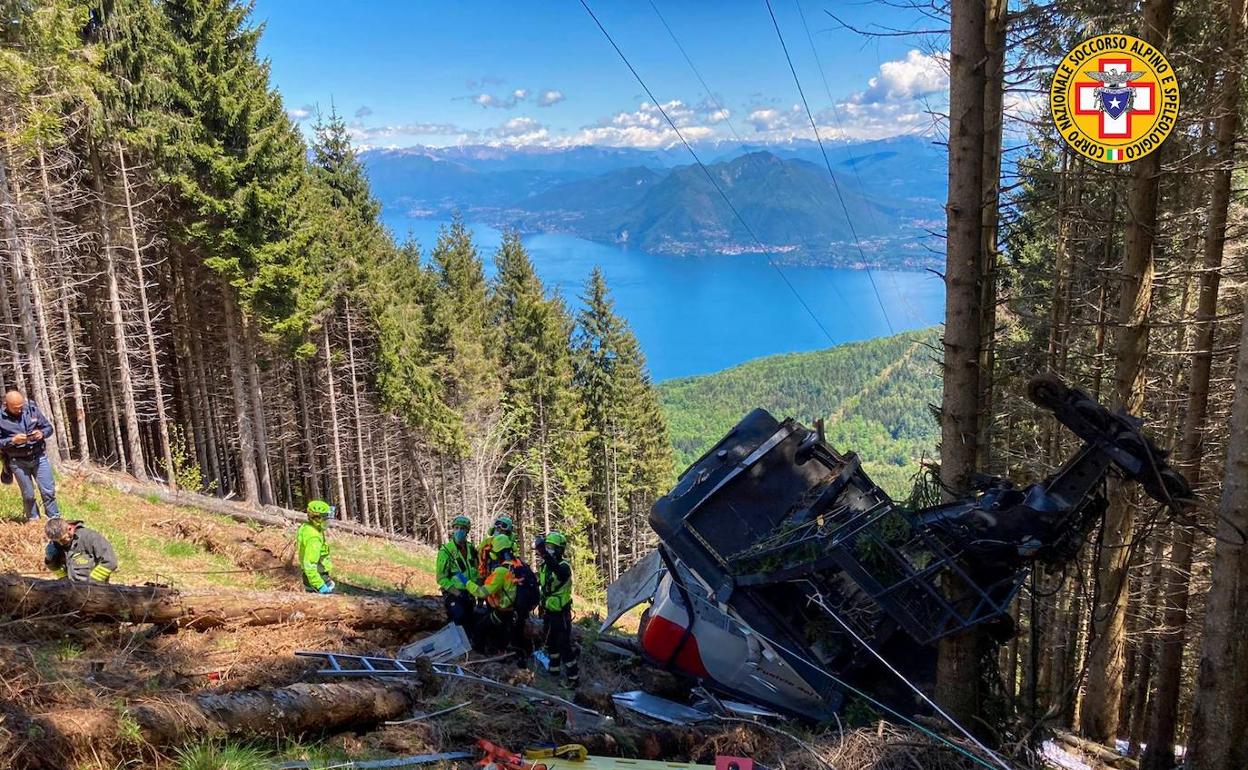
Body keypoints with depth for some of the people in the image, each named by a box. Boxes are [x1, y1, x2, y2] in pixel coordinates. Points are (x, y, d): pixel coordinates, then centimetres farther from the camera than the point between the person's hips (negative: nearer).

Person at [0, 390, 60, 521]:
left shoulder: (32, 409, -3)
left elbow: (48, 427, 6)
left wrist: (42, 433, -15)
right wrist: (13, 440, -22)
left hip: (39, 457, 1)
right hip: (18, 462, -1)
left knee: (48, 491, 1)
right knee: (28, 495, 9)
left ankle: (55, 519, 13)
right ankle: (33, 520, 26)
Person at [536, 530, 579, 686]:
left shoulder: (564, 566, -20)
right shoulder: (544, 565, 4)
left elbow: (558, 570, -47)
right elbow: (536, 582, 22)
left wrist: (544, 553, -56)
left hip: (561, 613, -8)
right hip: (548, 612, 8)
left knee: (564, 646, -5)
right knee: (550, 644, 21)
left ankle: (574, 678, 3)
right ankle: (554, 671, 39)